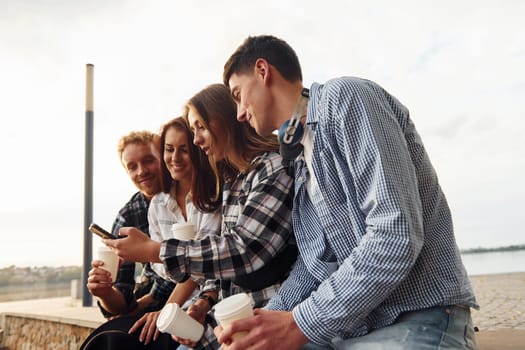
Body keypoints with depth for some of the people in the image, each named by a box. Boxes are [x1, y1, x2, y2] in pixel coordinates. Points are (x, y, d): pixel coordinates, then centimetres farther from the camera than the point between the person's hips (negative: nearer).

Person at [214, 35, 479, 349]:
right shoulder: (299, 154, 17)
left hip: (417, 319, -7)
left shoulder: (345, 96, -11)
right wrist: (269, 317, -2)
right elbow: (315, 259, 13)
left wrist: (301, 324, -18)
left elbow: (396, 238, -22)